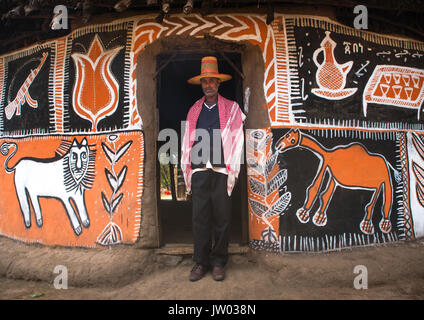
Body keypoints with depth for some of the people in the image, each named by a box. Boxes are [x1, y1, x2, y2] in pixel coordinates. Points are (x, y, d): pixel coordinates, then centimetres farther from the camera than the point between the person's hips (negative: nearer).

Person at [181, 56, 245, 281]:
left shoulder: (231, 108, 9)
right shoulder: (194, 110, 16)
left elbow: (237, 141, 4)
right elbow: (187, 142, 14)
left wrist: (232, 172, -4)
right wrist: (186, 173, 8)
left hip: (221, 171, -2)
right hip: (199, 171, 2)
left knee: (221, 218, 3)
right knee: (200, 218, 3)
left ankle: (218, 263, 17)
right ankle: (201, 262, 16)